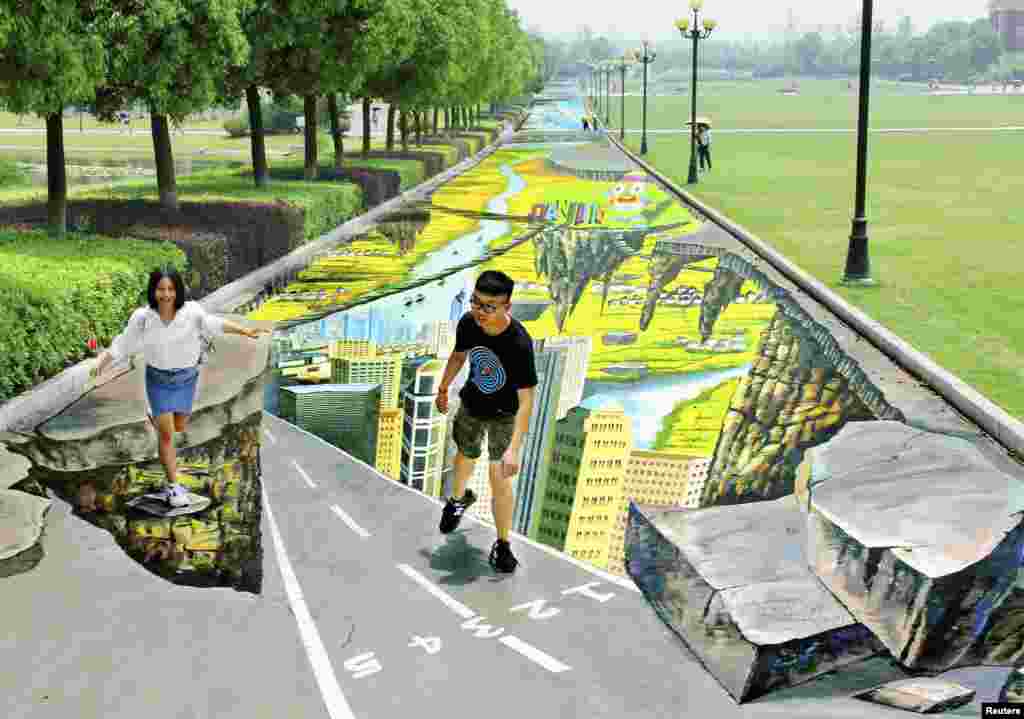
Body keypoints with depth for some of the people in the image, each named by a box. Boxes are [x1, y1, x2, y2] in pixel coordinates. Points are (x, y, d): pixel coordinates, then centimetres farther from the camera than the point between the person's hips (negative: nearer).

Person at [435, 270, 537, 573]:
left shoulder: (519, 343, -36)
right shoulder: (468, 323, -22)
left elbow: (526, 400, -35)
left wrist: (514, 449, -40)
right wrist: (443, 389, 16)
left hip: (504, 415, -4)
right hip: (471, 405, 4)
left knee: (500, 481, -6)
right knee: (465, 457, 27)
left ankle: (503, 544, 16)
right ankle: (458, 498, 60)